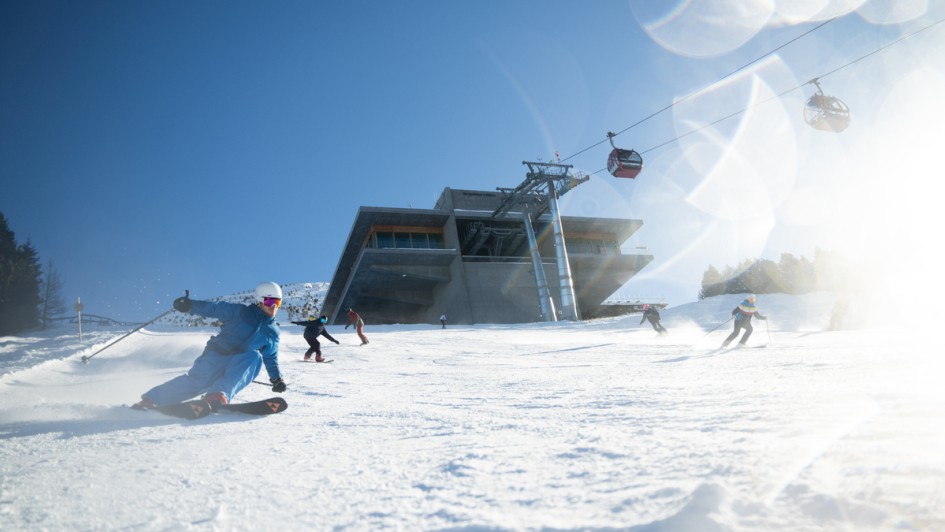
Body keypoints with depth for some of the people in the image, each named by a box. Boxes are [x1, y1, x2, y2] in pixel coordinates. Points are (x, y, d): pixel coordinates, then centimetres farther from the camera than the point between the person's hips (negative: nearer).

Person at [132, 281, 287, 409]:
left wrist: (277, 378, 10)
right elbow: (214, 308, -4)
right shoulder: (240, 311, 3)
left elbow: (271, 359, 23)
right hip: (217, 353, -2)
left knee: (255, 356, -30)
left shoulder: (272, 333, 14)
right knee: (199, 379, -28)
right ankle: (151, 400, -21)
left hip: (238, 368, 2)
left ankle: (219, 394, -44)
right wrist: (190, 305, -20)